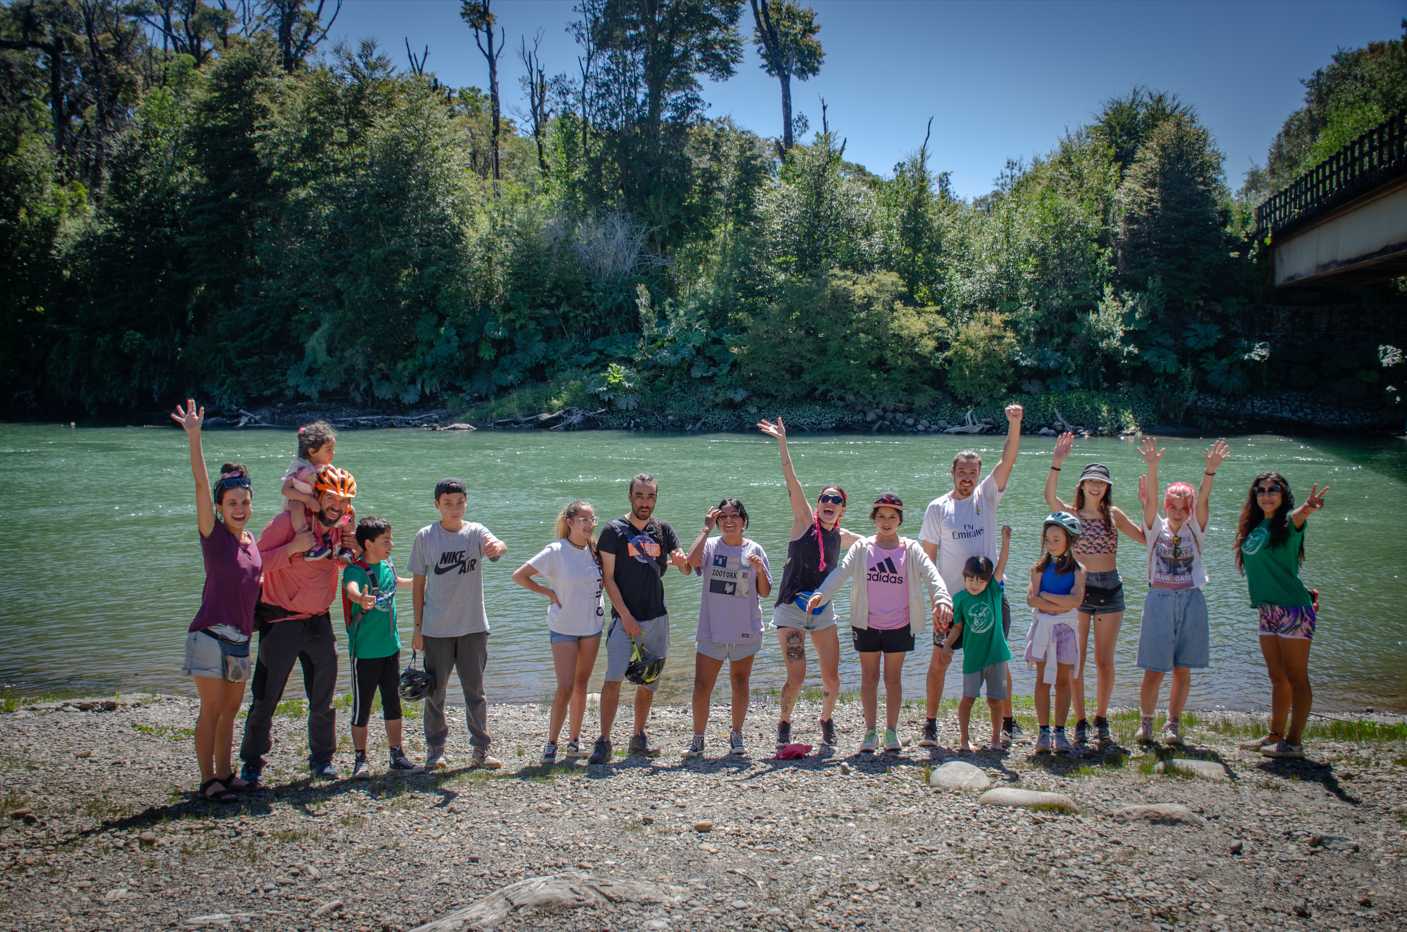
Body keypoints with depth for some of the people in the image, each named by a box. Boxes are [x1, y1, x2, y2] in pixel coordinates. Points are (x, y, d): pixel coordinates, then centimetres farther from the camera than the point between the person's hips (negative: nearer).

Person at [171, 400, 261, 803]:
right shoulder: (213, 534, -7)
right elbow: (201, 484, -18)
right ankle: (208, 780, 5)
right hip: (211, 634, -6)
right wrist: (194, 437, -27)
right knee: (212, 708, -3)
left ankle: (225, 774, 22)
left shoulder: (252, 541, 10)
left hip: (240, 638, 6)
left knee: (231, 708, 12)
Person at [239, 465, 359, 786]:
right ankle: (252, 762, 15)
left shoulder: (339, 530, 5)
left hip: (319, 622, 5)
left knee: (323, 698, 10)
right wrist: (293, 548, -26)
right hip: (281, 622, -5)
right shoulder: (288, 522, -13)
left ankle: (322, 758, 25)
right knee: (266, 697, 1)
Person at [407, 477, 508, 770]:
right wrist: (417, 627, 2)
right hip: (436, 628, 0)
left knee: (475, 689, 7)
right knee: (435, 690, 6)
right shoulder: (426, 537, 0)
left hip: (473, 625, 0)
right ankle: (435, 750, 21)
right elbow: (418, 584, 4)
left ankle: (480, 750, 16)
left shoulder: (475, 532, -1)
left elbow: (497, 544, -23)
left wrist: (498, 547, -48)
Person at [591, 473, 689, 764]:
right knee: (613, 678, -14)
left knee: (649, 680, 9)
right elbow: (608, 578, -5)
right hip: (625, 617, -4)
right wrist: (626, 616, -12)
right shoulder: (615, 530, -2)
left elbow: (686, 567, 3)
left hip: (657, 617, 4)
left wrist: (681, 561, -22)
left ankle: (639, 737, 22)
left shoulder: (663, 529, 9)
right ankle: (603, 741, -9)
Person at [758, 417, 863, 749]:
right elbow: (791, 481, -14)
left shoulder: (842, 537, 9)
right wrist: (782, 442, -21)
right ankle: (784, 723, 18)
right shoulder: (805, 521, -3)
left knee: (831, 677, 0)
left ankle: (826, 720, 30)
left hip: (823, 611, 4)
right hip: (791, 609, -4)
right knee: (796, 677, -9)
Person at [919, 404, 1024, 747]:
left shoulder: (986, 496, 3)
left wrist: (1015, 423, -23)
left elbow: (1008, 460, -9)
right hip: (952, 597, -1)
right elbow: (927, 557, 0)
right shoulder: (937, 508, -1)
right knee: (939, 661, 1)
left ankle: (1007, 721, 20)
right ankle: (930, 723, 13)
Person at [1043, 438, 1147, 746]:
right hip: (1077, 589, -2)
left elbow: (1149, 537, 6)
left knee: (1105, 661, 5)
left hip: (1109, 588, 2)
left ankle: (1101, 719, 21)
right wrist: (1057, 462, -30)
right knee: (1076, 661, 1)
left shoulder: (1114, 515, 8)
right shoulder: (1071, 514, 1)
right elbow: (1050, 497, -20)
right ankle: (1080, 722, 12)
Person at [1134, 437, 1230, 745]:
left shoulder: (1195, 530, 5)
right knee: (1154, 670, -3)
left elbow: (1202, 500, -10)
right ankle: (1146, 722, 13)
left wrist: (1210, 470, -27)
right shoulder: (1156, 528, 2)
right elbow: (1150, 500, -14)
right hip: (1160, 601, -2)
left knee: (1183, 669, 5)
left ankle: (1173, 724, 17)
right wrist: (1152, 468, -30)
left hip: (1192, 602, 2)